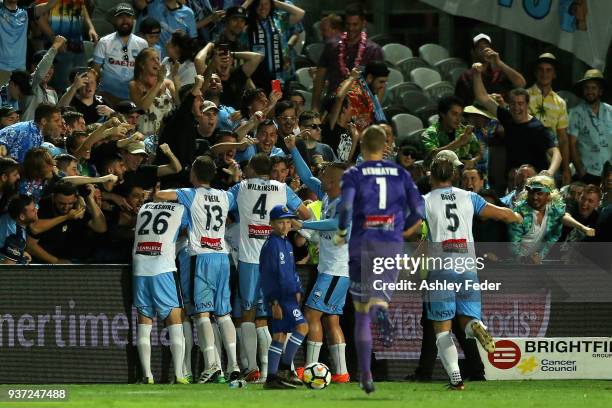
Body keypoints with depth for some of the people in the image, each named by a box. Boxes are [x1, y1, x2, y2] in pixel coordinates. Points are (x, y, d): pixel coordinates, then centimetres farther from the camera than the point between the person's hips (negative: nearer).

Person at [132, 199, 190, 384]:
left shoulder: (144, 208, 19)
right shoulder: (180, 210, 8)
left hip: (139, 267, 4)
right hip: (162, 268, -4)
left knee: (144, 322, 7)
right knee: (175, 322, 2)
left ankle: (147, 375, -1)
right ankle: (178, 375, -6)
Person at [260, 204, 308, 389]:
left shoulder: (287, 244, 17)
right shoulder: (271, 244, -12)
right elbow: (267, 275, -15)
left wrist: (298, 290, 12)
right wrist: (274, 301, -19)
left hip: (288, 296, 9)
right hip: (279, 297, -9)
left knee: (280, 335, 8)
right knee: (301, 326, -16)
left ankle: (272, 377, 10)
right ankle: (284, 368, -11)